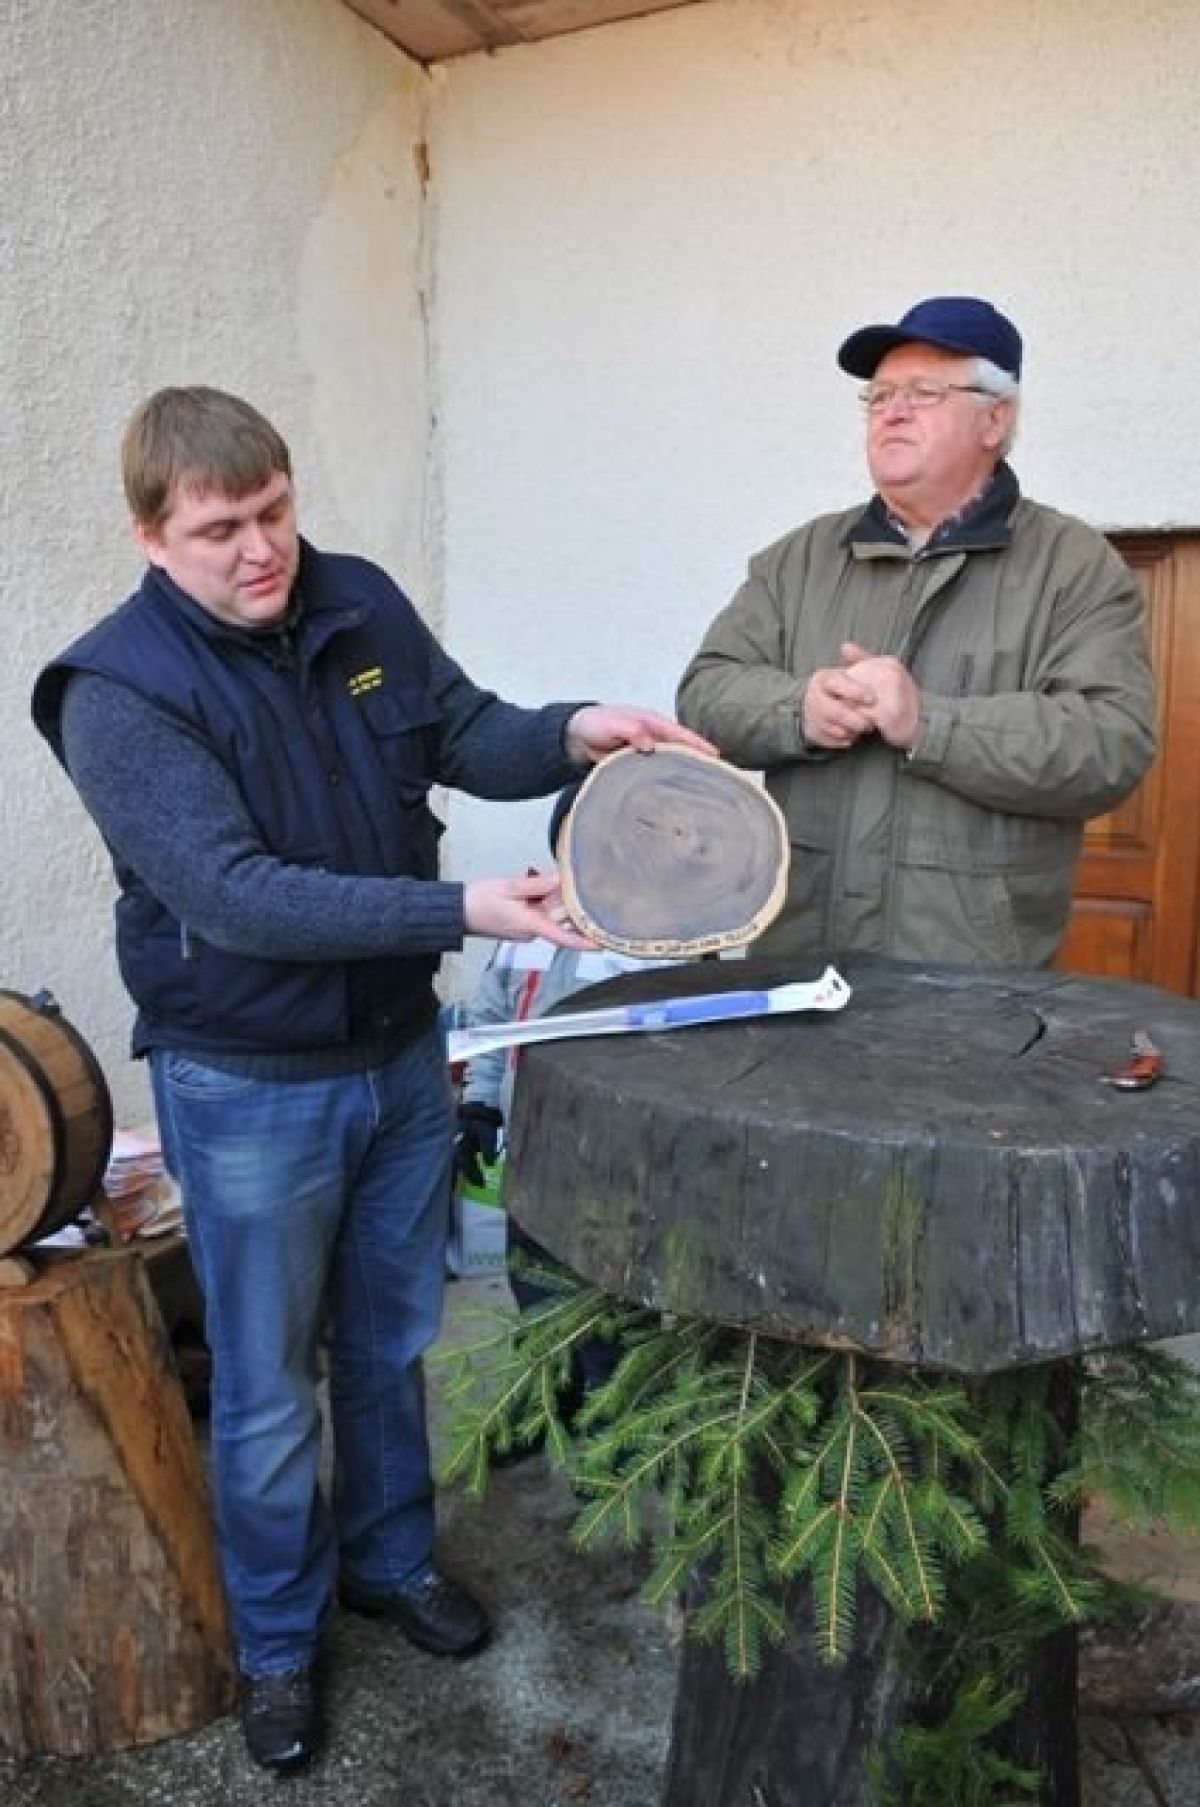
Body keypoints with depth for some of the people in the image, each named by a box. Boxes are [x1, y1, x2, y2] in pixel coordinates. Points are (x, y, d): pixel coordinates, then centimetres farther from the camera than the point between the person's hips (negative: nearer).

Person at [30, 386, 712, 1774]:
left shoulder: (360, 605, -3)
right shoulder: (117, 693, -19)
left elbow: (466, 735, 6)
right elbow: (236, 897, -28)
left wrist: (572, 734, -16)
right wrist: (462, 911, -34)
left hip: (400, 1052, 5)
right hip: (248, 1090, -5)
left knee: (391, 1341, 22)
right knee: (268, 1390, 12)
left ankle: (389, 1557, 46)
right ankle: (274, 1640, 37)